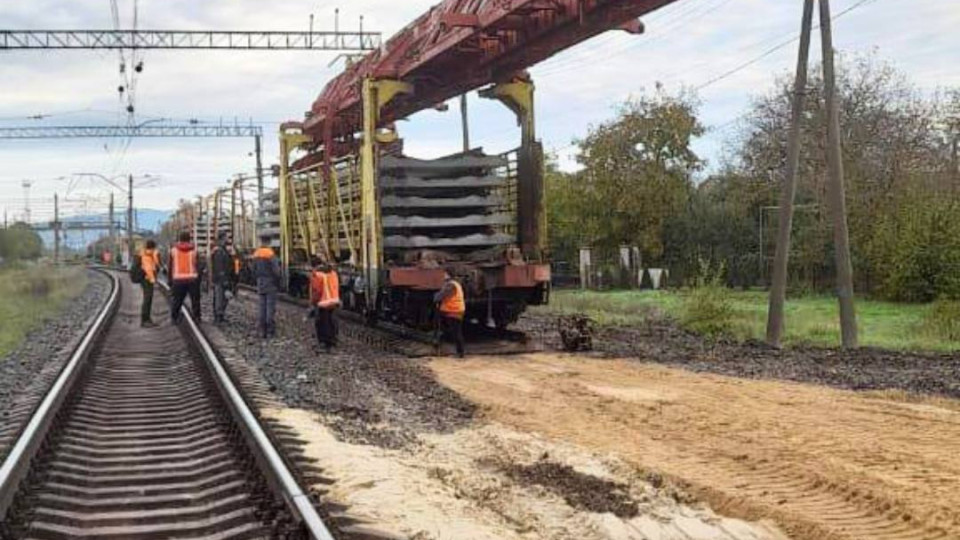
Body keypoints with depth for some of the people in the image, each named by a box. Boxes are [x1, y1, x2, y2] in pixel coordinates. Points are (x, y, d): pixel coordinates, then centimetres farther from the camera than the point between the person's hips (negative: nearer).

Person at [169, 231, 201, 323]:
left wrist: (170, 281, 10)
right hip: (192, 279, -1)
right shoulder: (193, 250, 0)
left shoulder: (173, 250, 4)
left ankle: (174, 317, 8)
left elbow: (170, 266, 5)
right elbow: (197, 266, 0)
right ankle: (197, 317, 4)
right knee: (195, 299, 7)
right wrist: (199, 279, 5)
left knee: (177, 300, 9)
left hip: (178, 279, 1)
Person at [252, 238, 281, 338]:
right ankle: (270, 330, -2)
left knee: (262, 307, 11)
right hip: (271, 284, -6)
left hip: (260, 285, 6)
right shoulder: (270, 254, -16)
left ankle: (262, 330, 12)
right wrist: (278, 284, -5)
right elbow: (276, 271, -16)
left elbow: (254, 271, 10)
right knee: (270, 307, -3)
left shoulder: (256, 254, 5)